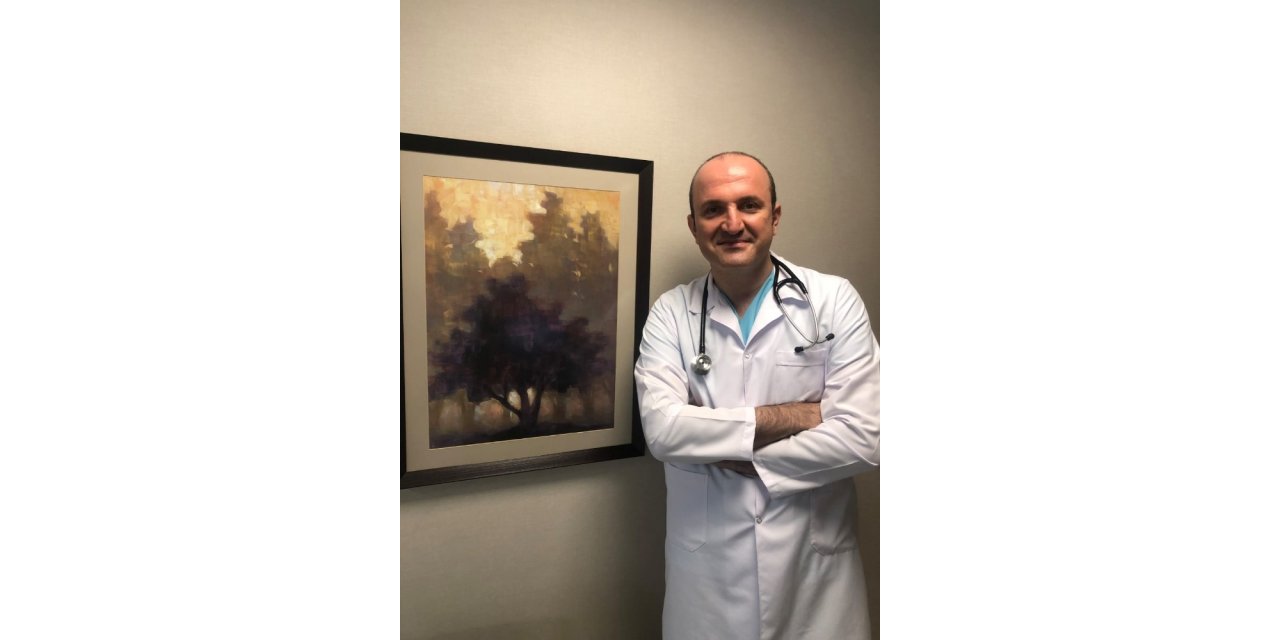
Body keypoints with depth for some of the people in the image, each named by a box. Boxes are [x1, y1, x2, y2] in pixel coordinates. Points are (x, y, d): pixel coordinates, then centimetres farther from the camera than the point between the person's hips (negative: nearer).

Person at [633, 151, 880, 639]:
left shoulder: (835, 301, -7)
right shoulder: (670, 314, -4)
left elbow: (862, 438, -15)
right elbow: (662, 429, -17)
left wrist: (735, 460, -14)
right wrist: (785, 417, -17)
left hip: (814, 562, 0)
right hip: (705, 566, 1)